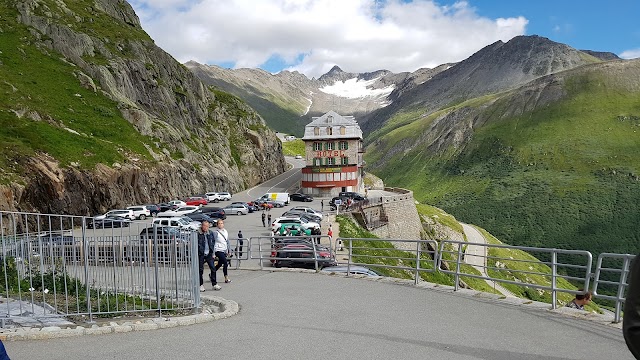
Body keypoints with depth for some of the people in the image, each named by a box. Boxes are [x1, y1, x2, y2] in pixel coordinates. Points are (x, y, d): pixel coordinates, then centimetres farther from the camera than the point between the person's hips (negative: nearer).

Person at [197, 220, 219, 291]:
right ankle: (201, 285, 17)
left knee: (213, 268, 0)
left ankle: (214, 284, 9)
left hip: (209, 254, 4)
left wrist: (212, 249, 11)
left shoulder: (210, 233, 5)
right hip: (200, 254, -4)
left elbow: (213, 241, 19)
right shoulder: (198, 233, -11)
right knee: (201, 269, 5)